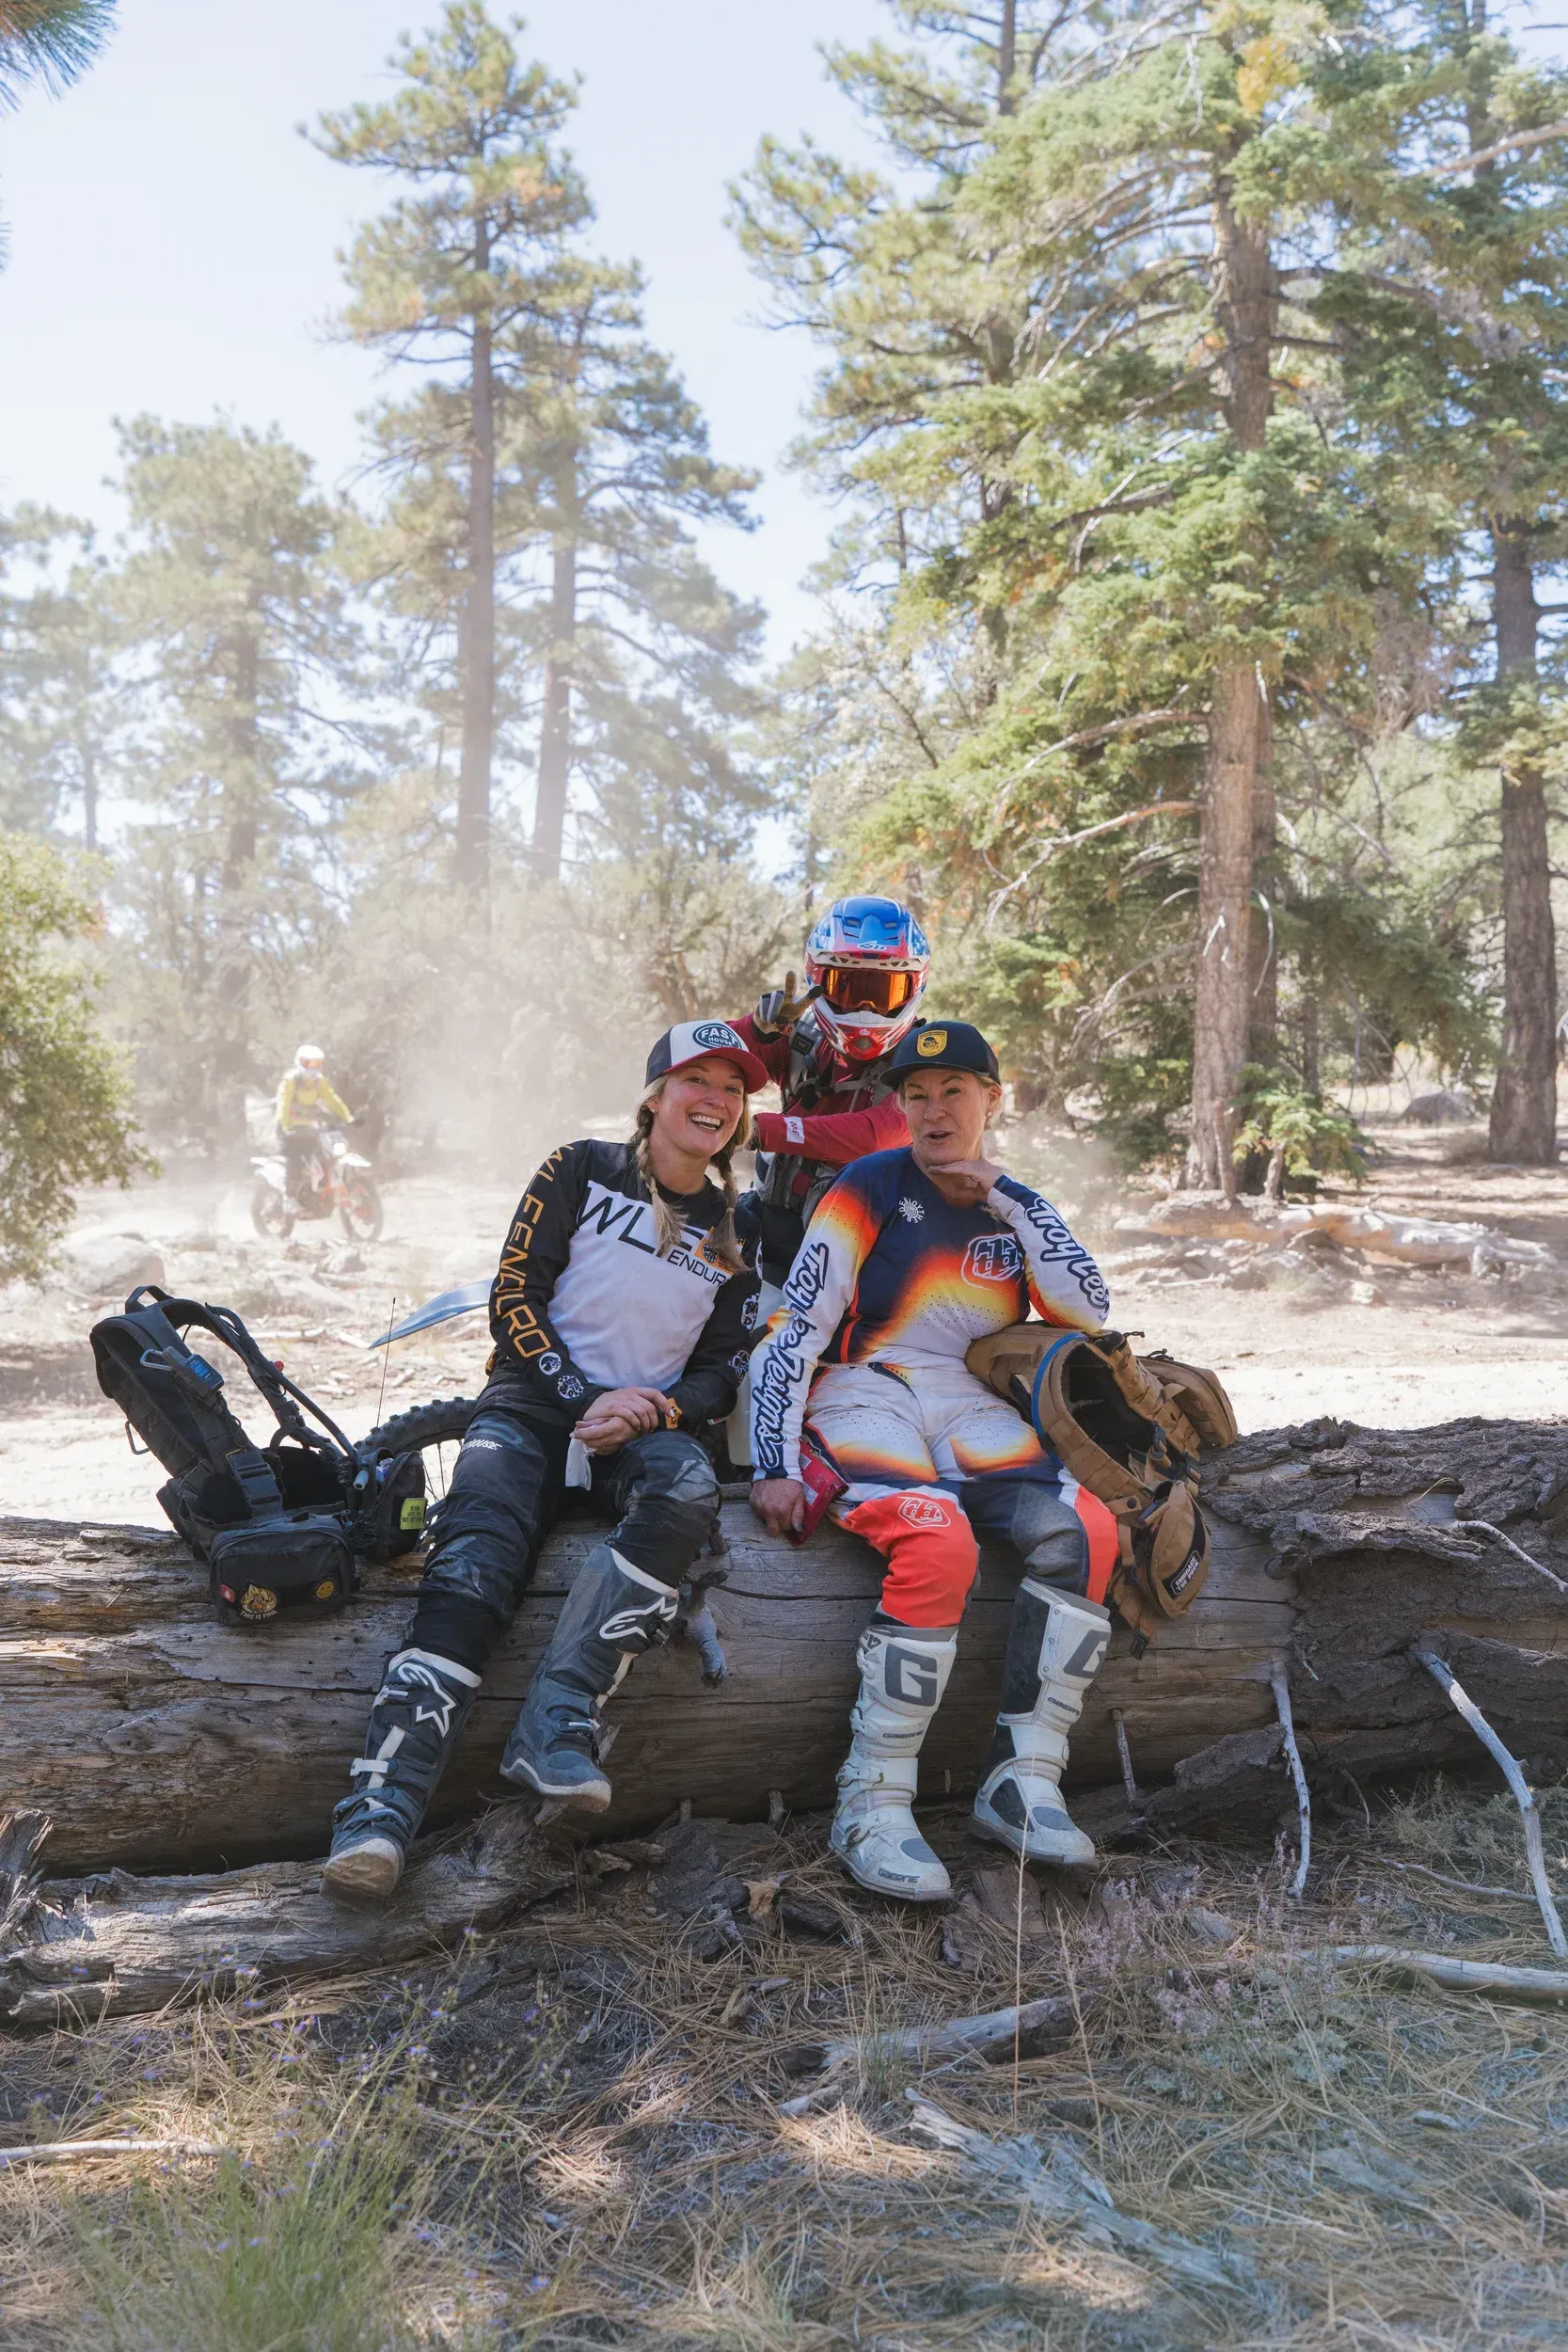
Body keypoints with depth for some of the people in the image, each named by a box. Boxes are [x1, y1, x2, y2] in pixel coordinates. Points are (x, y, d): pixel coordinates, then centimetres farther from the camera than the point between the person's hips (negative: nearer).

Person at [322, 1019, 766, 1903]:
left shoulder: (734, 1233, 15)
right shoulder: (581, 1171, 7)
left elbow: (725, 1372, 11)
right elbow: (514, 1297, 0)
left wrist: (654, 1407, -10)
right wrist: (582, 1401, -11)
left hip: (648, 1421, 2)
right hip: (536, 1399, -1)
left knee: (690, 1495, -36)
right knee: (475, 1565, -30)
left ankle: (557, 1722, -43)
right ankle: (386, 1797, -39)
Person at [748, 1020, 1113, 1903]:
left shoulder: (1018, 1208, 15)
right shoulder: (872, 1187, -1)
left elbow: (1090, 1310, 0)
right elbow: (794, 1331, -6)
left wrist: (1006, 1203, -5)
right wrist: (775, 1465, -17)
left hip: (970, 1412, 5)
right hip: (864, 1396, -5)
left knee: (1085, 1531, -22)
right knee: (941, 1543, -34)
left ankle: (1024, 1781, -15)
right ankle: (873, 1806, -24)